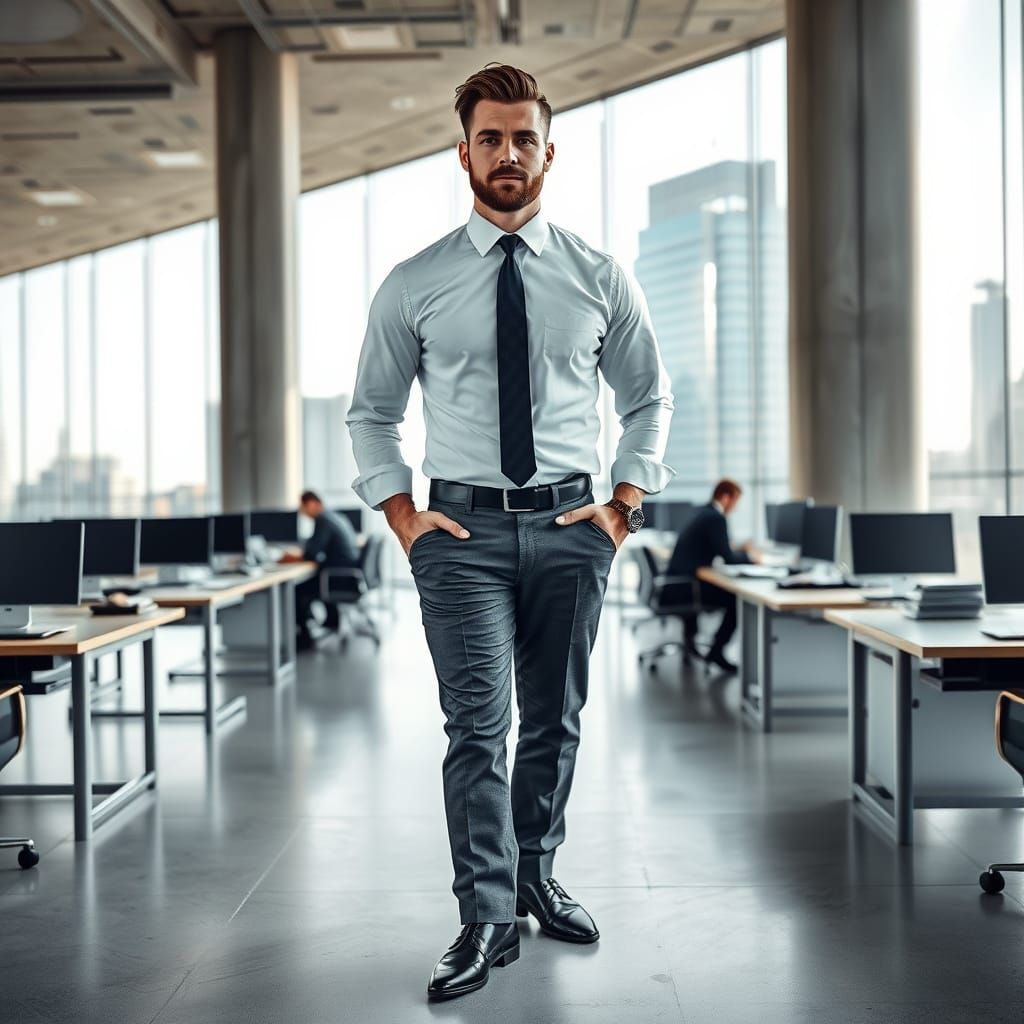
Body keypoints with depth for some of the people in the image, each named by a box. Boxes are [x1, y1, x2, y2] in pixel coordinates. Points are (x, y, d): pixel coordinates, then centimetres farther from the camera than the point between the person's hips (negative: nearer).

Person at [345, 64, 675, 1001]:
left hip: (569, 525, 2)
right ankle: (486, 920, 0)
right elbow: (372, 411, 10)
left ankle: (537, 877, 29)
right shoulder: (415, 285, 1)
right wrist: (403, 516, -1)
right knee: (478, 727, -7)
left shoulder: (599, 279, 4)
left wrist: (624, 506, 3)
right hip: (463, 527, -2)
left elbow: (649, 400, 13)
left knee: (557, 721, 12)